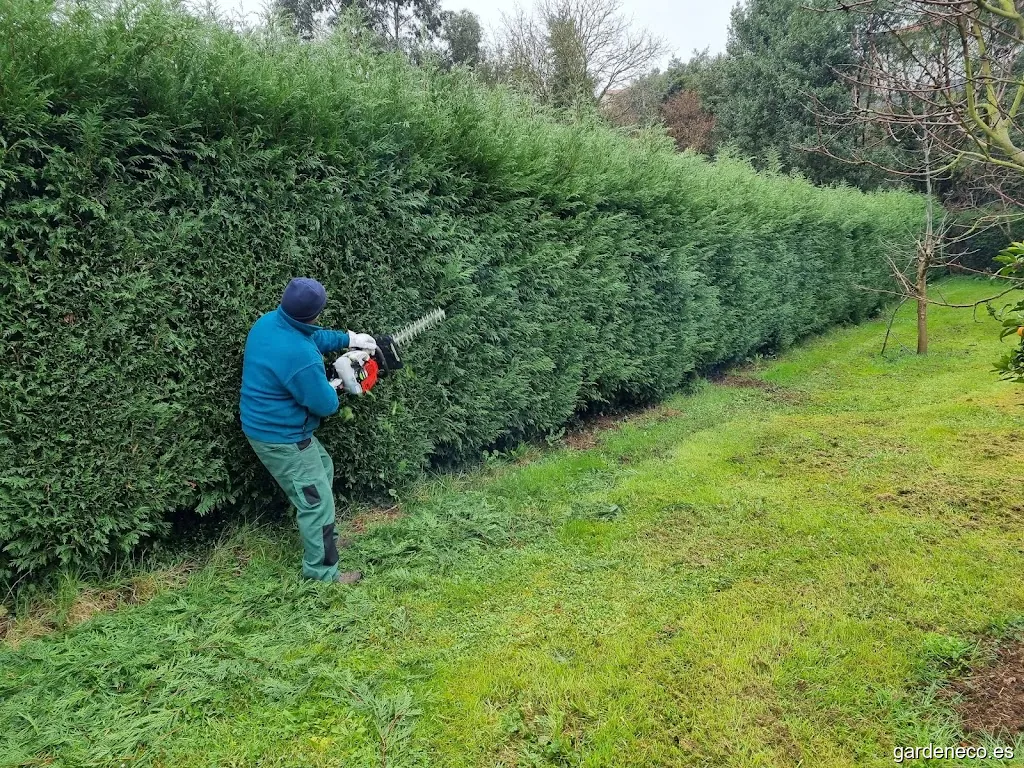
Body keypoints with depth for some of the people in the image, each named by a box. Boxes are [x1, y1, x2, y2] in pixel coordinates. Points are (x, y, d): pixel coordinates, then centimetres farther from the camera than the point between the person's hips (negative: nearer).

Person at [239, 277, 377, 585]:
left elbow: (314, 337, 15)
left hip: (266, 425, 10)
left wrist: (349, 338, 11)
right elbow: (325, 404, -20)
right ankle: (322, 571, 16)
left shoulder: (269, 321, -6)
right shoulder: (300, 356, -34)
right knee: (317, 501, 2)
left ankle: (322, 538, 41)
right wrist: (333, 387, 2)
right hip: (281, 438, -10)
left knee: (322, 468, 28)